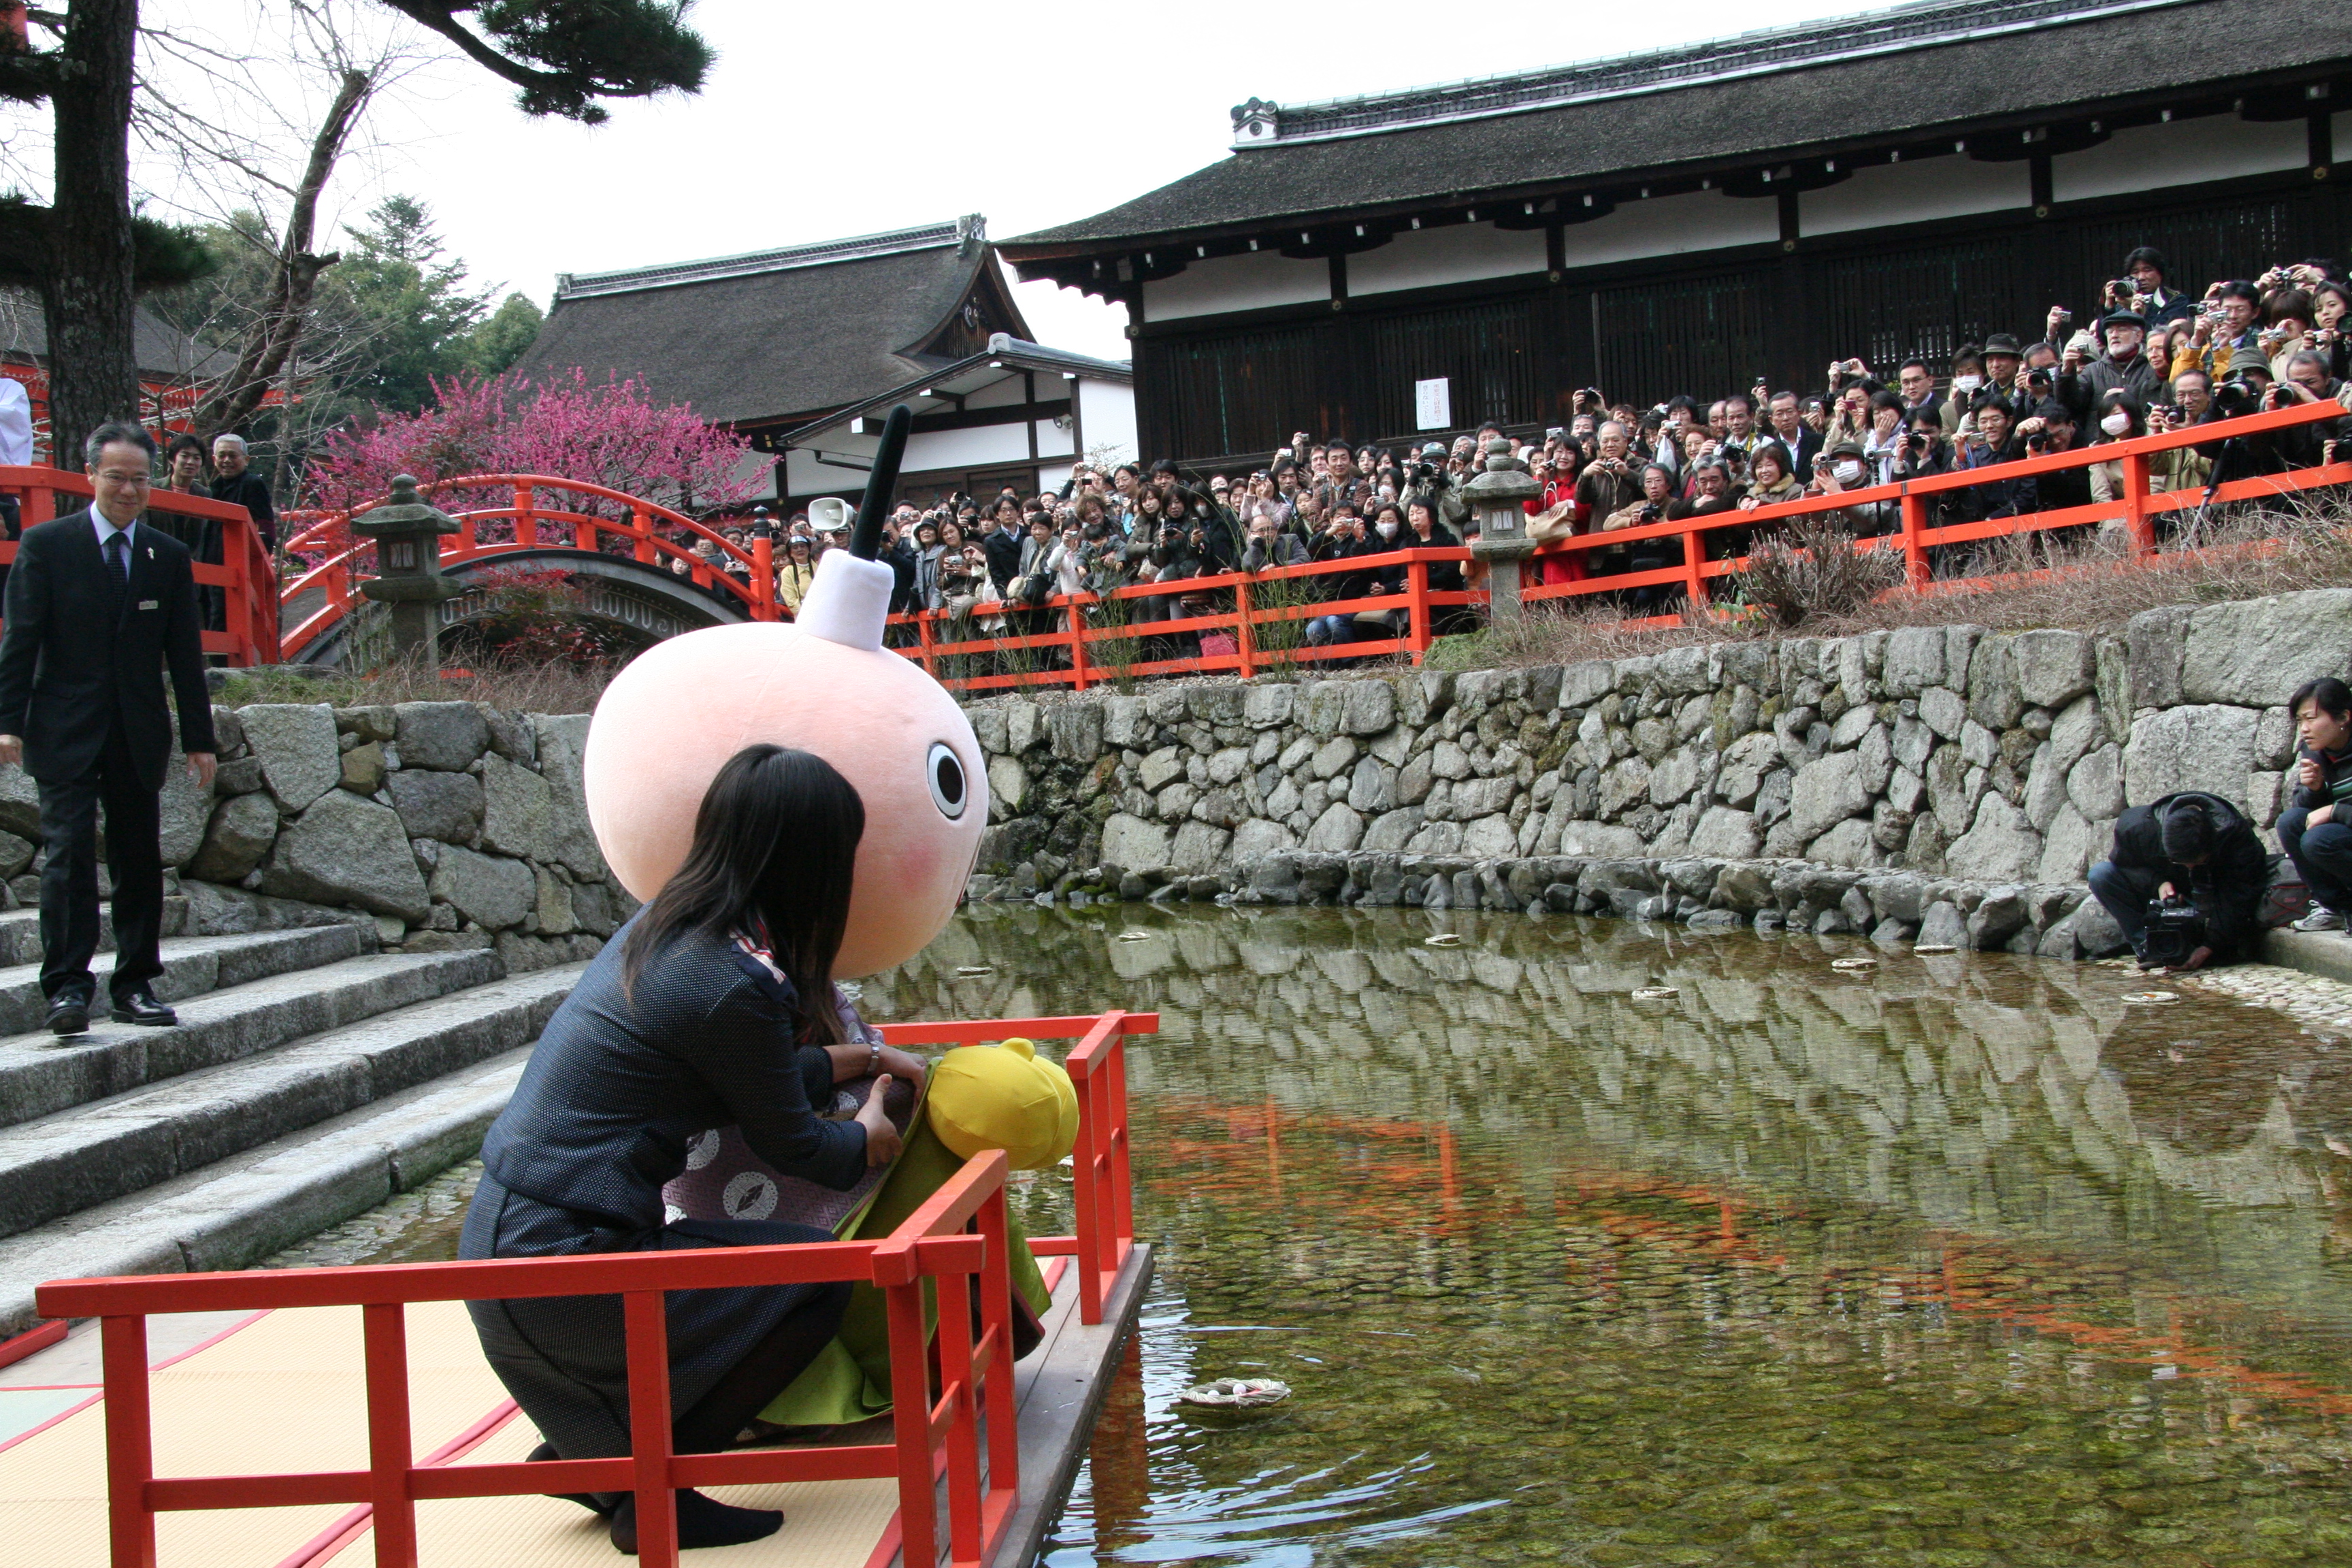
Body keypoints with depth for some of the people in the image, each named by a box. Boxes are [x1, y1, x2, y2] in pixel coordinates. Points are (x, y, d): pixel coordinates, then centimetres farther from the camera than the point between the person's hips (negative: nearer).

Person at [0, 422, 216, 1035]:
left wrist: (199, 739, 8)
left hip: (139, 737, 3)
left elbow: (185, 655, 10)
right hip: (66, 735, -3)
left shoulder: (169, 556, 9)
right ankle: (66, 987, -8)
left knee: (140, 862, 7)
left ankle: (134, 985, 16)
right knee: (69, 854, -11)